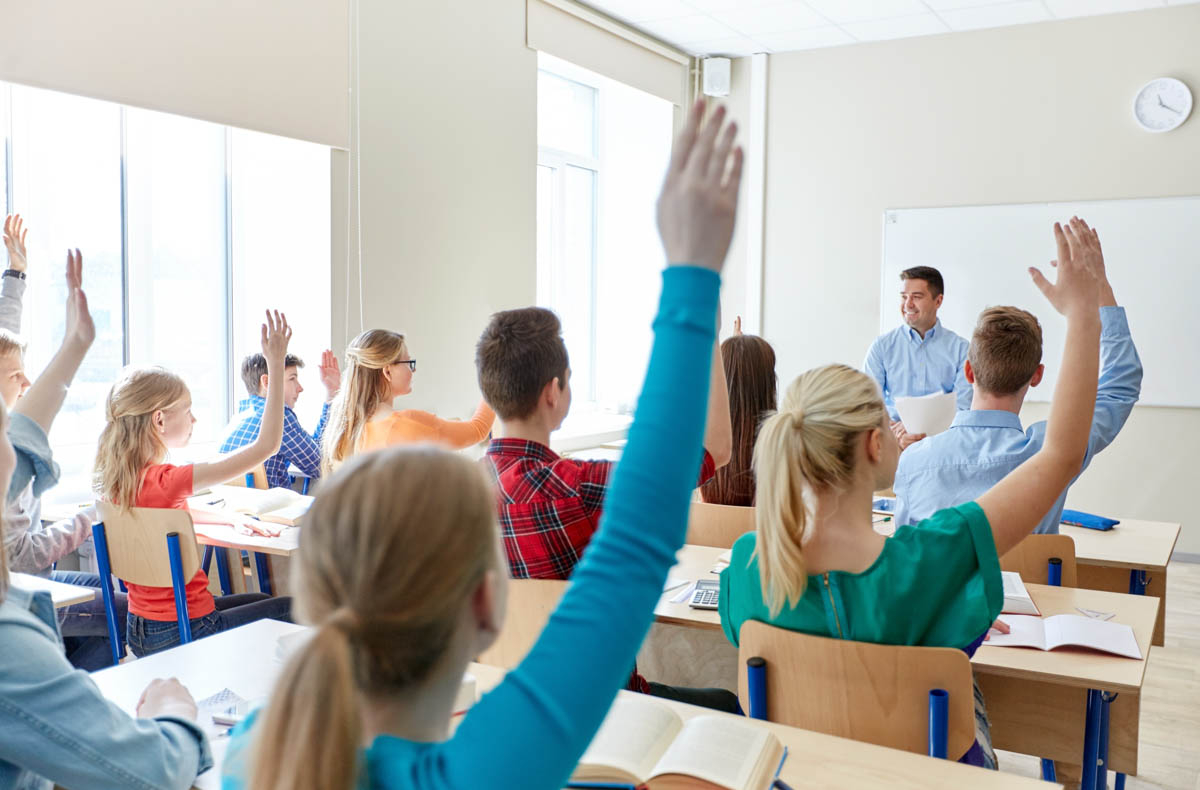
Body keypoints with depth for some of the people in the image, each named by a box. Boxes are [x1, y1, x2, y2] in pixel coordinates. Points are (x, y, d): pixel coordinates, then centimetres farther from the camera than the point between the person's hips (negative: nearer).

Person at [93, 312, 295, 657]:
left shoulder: (117, 479, -1)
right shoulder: (164, 481, -27)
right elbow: (266, 446, -28)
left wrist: (235, 519, 8)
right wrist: (276, 364, -25)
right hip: (183, 631, -9)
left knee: (260, 600, 28)